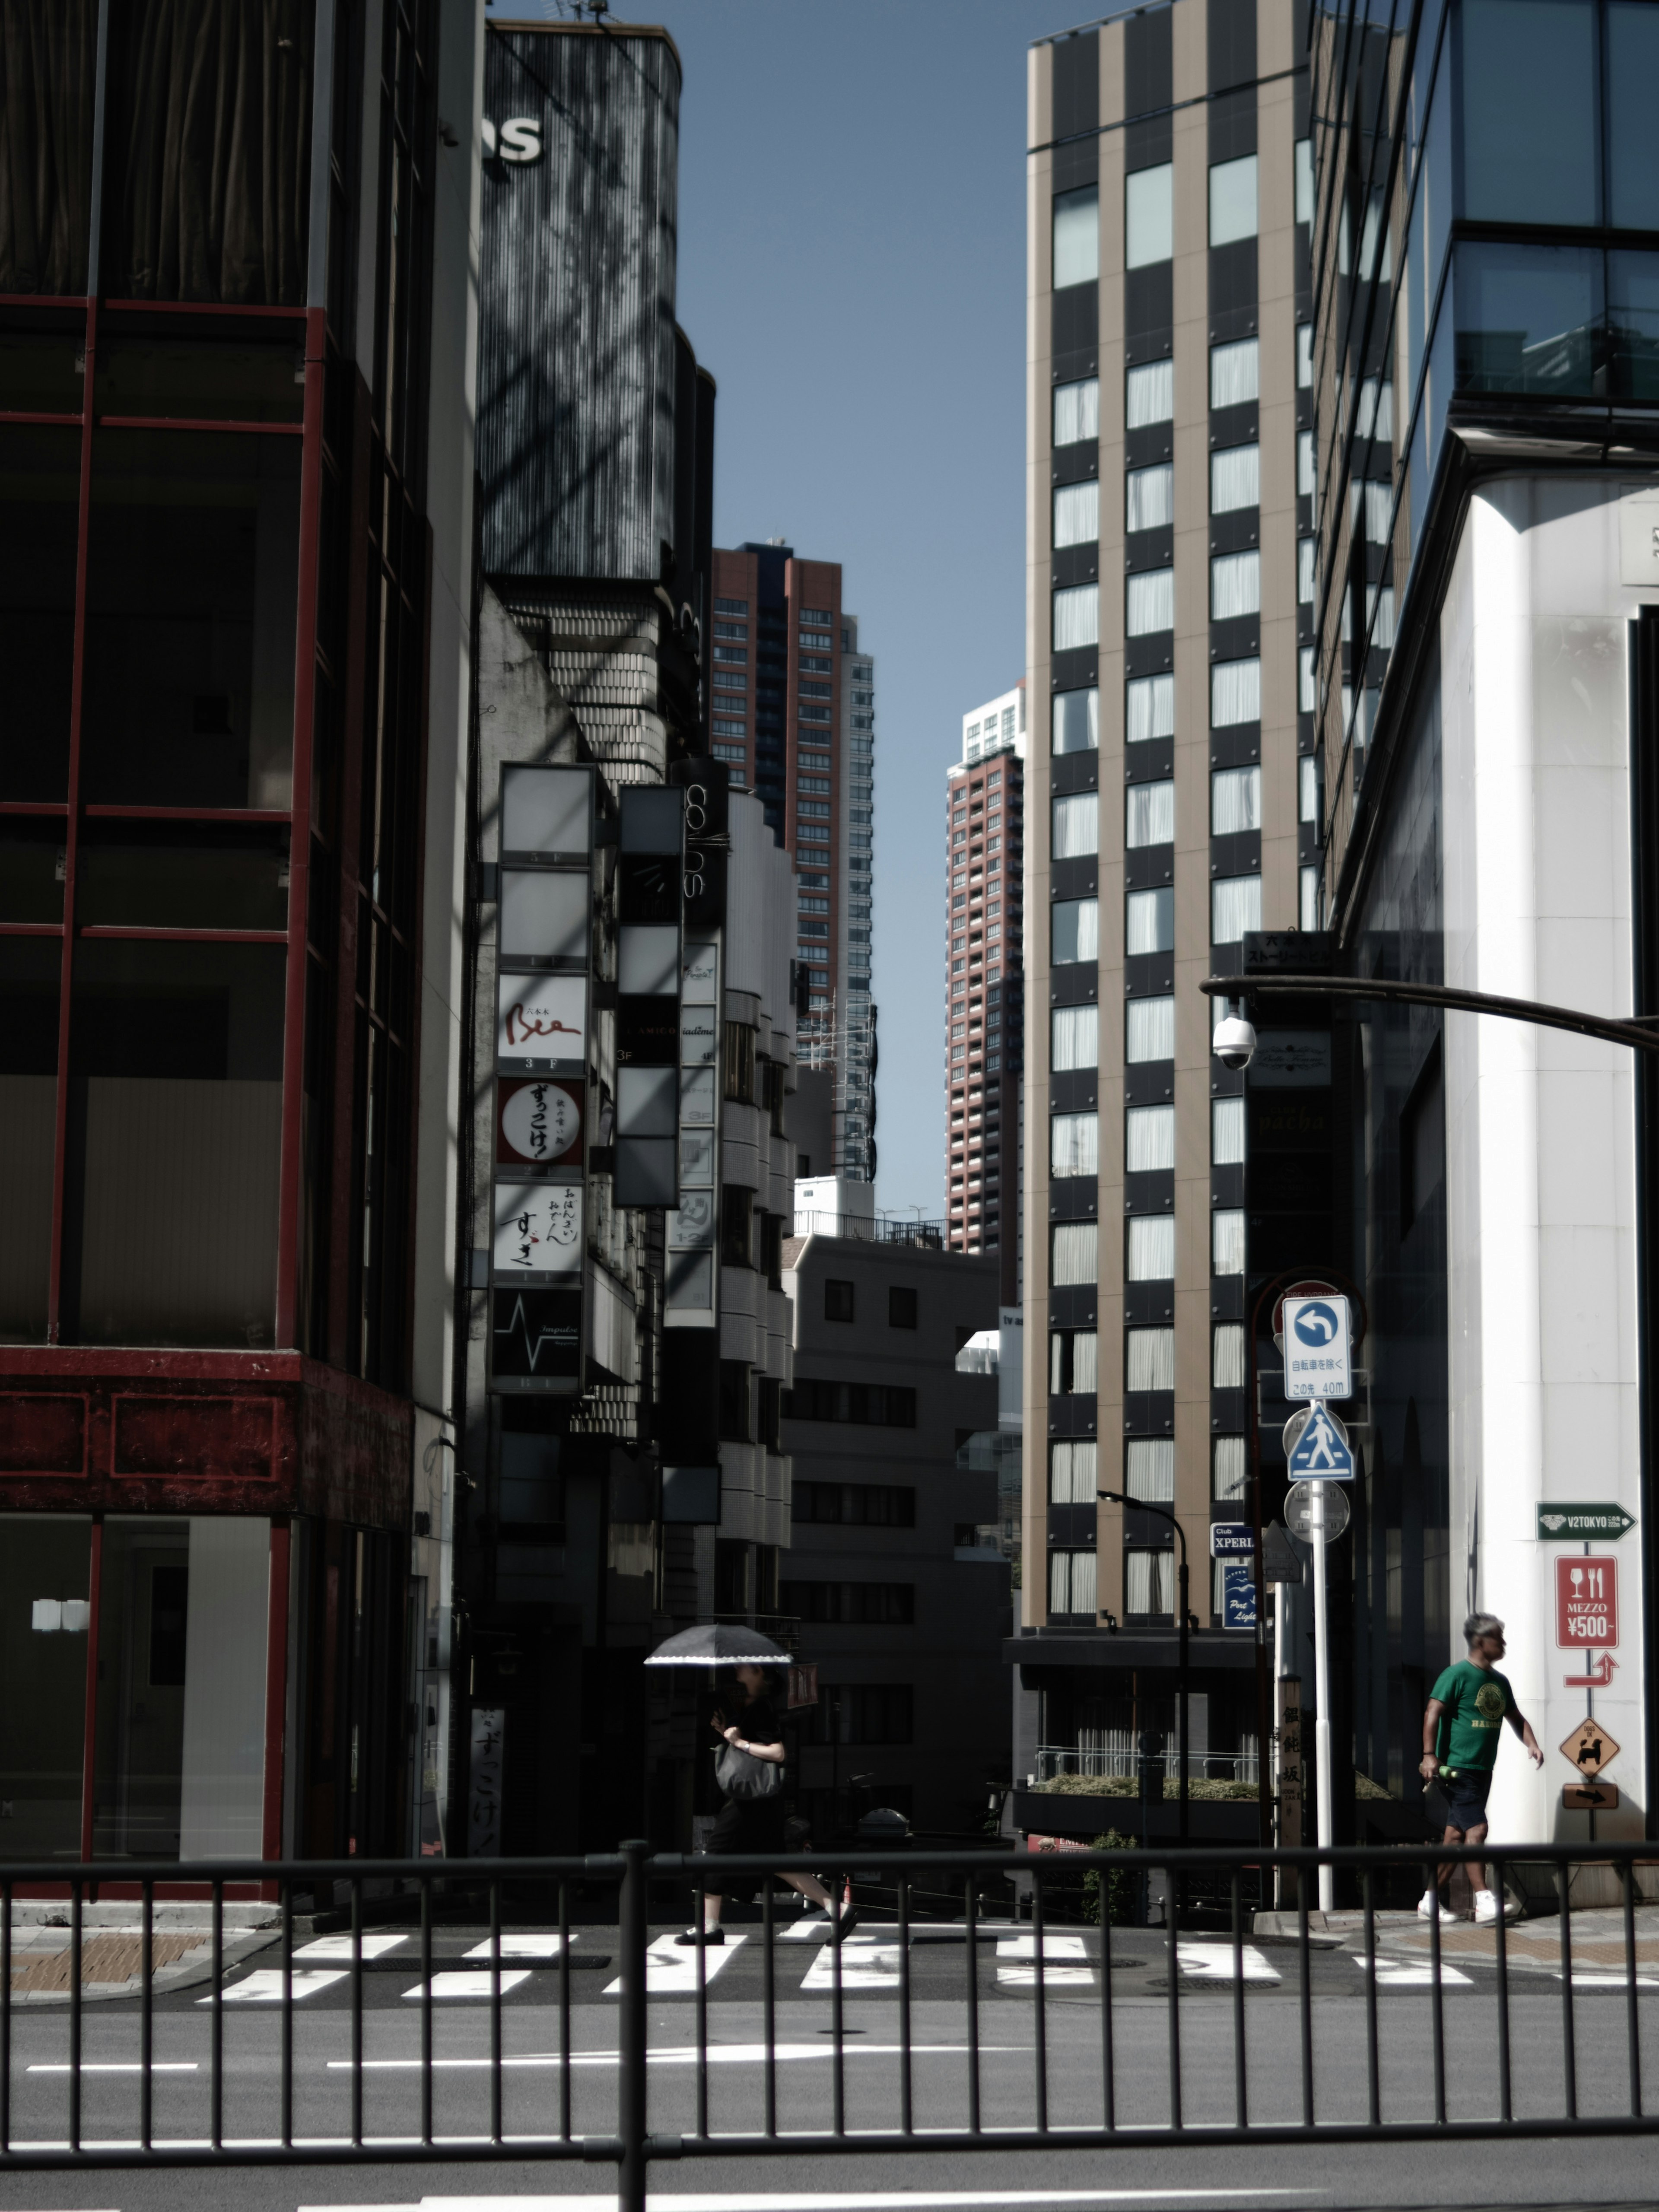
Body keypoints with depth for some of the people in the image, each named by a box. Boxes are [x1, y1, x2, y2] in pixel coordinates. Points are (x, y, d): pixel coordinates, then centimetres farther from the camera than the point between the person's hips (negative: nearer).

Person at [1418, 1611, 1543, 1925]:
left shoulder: (1500, 1681, 14)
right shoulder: (1458, 1675, -10)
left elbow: (1515, 1718, 23)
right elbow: (1433, 1713, -15)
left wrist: (1531, 1744, 5)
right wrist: (1429, 1755, -24)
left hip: (1482, 1770, 8)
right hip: (1457, 1767, -8)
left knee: (1456, 1835, 8)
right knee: (1477, 1829, -14)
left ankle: (1430, 1902, 14)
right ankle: (1485, 1900, -12)